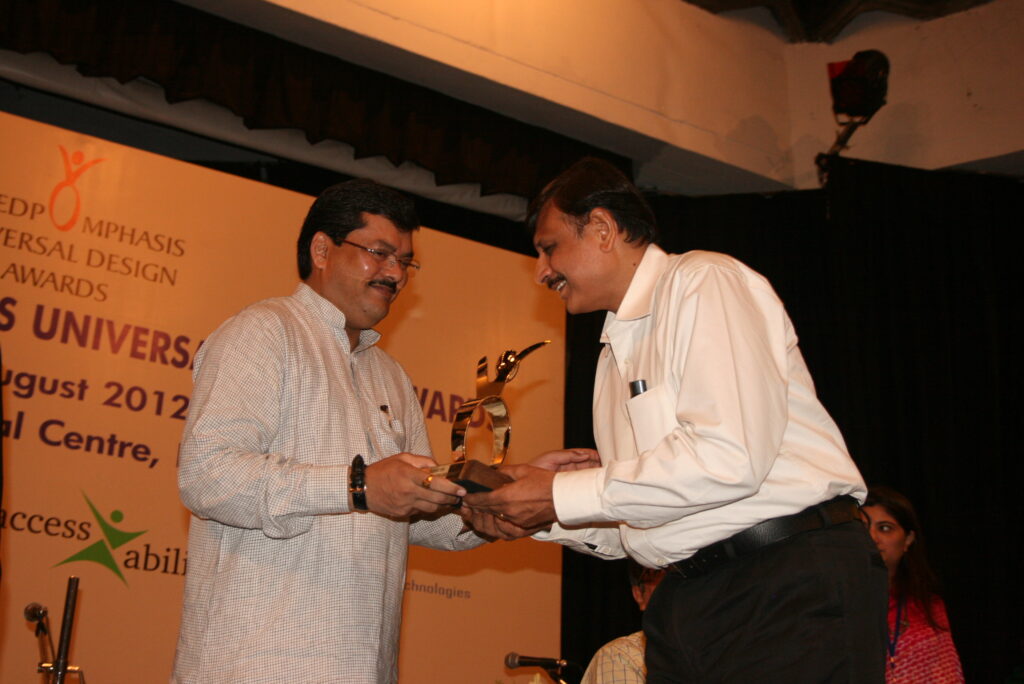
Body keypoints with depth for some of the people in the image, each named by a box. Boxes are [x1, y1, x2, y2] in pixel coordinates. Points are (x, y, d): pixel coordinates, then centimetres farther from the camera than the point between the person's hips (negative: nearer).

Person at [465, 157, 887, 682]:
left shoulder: (705, 282, -7)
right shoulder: (616, 349, 19)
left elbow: (729, 459, -21)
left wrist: (561, 494, -14)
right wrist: (545, 518, 4)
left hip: (792, 586, -8)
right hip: (687, 598, 8)